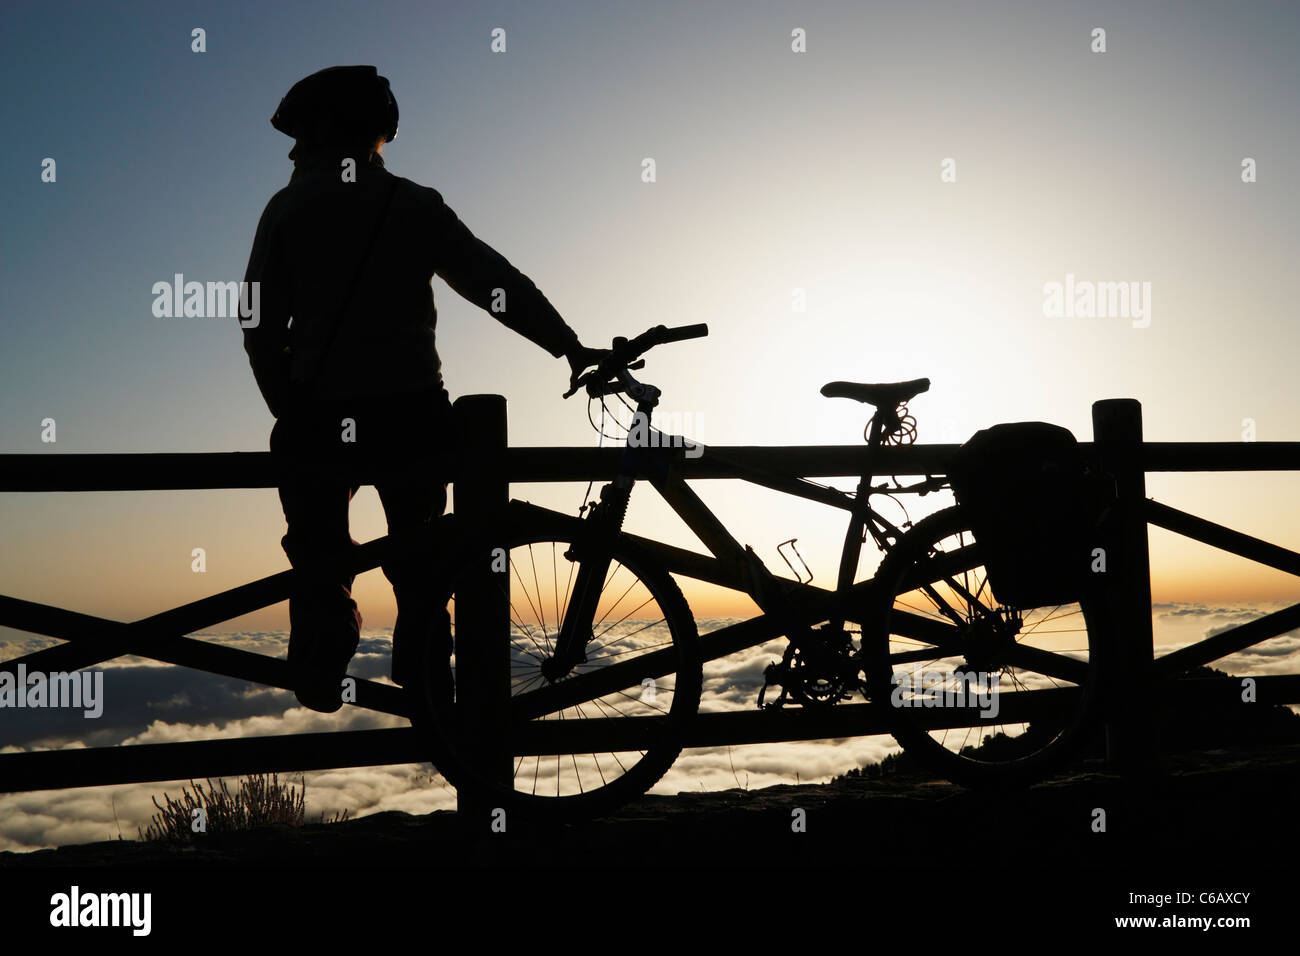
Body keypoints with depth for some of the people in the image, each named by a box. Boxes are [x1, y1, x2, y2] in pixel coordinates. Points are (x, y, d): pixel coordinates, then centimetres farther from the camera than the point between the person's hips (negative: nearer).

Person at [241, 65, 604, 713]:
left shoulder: (287, 209, 3)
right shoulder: (416, 205, 4)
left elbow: (261, 329, 1)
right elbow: (499, 283, 1)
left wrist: (290, 413, 10)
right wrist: (572, 347, 6)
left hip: (317, 417, 0)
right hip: (411, 414, 1)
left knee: (319, 563, 13)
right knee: (420, 562, 15)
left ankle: (319, 696, 14)